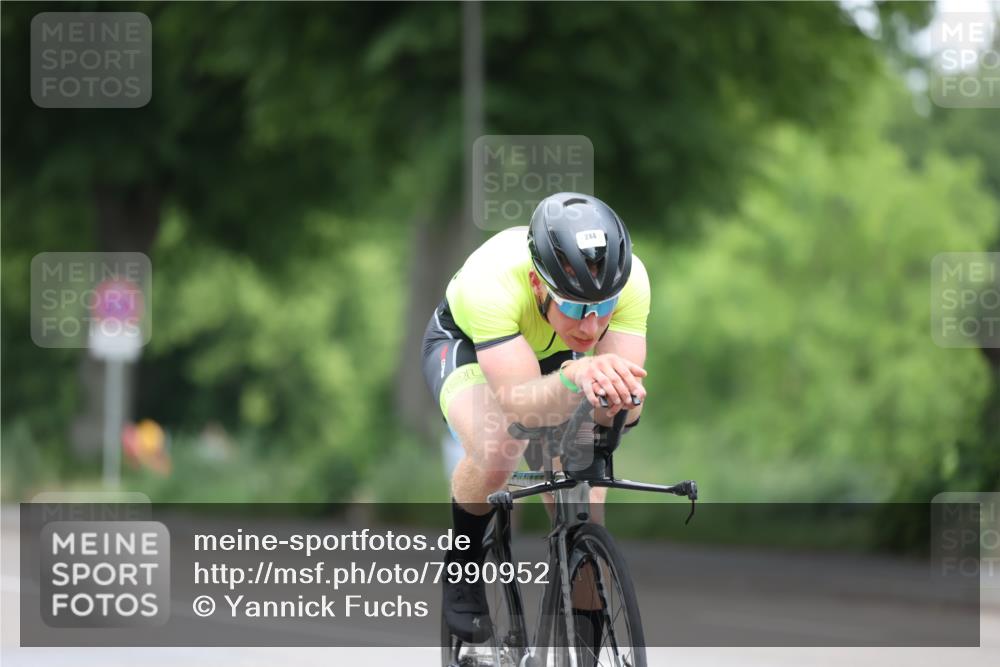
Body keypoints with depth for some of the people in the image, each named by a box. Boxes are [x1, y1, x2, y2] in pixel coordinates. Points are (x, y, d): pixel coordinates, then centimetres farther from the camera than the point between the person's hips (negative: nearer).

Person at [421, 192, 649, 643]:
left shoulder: (628, 279, -34)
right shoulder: (491, 280, -44)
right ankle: (463, 566, -5)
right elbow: (523, 408, -49)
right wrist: (576, 379, -69)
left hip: (554, 353, 4)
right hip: (464, 345, -3)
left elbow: (619, 408, -35)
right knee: (499, 449, -33)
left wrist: (620, 397, -58)